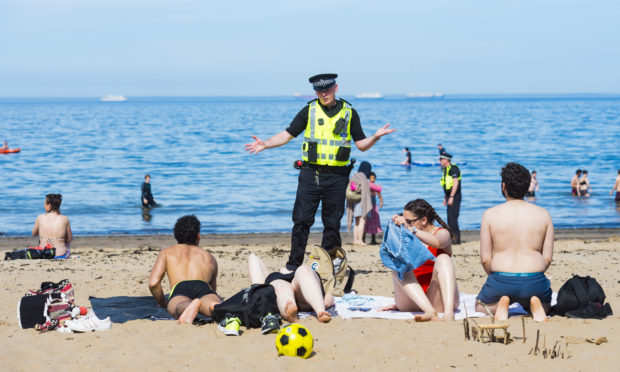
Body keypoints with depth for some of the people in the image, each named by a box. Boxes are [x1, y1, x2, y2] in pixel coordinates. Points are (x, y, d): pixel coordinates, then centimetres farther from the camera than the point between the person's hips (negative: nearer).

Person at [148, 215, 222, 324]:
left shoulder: (167, 252, 33)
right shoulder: (210, 257, 39)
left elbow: (153, 283, 17)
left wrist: (162, 303, 33)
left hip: (180, 291, -1)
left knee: (181, 306, -34)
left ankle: (190, 308, -70)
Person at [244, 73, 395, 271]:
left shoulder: (349, 113, 8)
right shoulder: (309, 110, 7)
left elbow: (361, 145, 10)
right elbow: (287, 134, 8)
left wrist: (375, 137, -9)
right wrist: (265, 144, -5)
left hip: (337, 176, 0)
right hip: (310, 173, 0)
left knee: (332, 224, 4)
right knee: (302, 221, -4)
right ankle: (293, 266, 4)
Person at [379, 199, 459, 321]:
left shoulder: (442, 233, 5)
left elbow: (437, 242, -22)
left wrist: (410, 228, -30)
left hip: (438, 300, -2)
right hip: (410, 303, 3)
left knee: (443, 259, -25)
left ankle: (449, 312, -49)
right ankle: (430, 312, -47)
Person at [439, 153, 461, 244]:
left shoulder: (453, 169, -13)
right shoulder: (445, 170, 16)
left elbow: (455, 183, -19)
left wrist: (451, 197, -23)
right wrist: (445, 197, 22)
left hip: (455, 196, -10)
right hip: (450, 196, 10)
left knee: (452, 217, -12)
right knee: (450, 217, 10)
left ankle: (456, 239, -10)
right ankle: (452, 237, 15)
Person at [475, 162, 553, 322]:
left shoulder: (490, 214, -2)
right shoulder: (543, 214, 3)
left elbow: (485, 259, -2)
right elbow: (548, 257, 3)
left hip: (501, 280, -1)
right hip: (534, 282, 1)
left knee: (480, 307, 29)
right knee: (545, 306, 34)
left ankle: (500, 305, -6)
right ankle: (535, 304, -3)